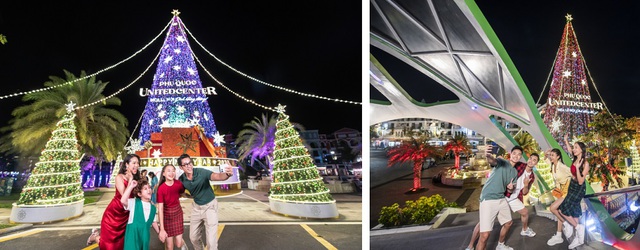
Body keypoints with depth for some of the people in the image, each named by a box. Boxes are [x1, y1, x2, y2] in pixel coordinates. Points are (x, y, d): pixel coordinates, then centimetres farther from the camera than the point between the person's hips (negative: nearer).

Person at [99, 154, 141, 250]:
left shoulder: (136, 178, 3)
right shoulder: (119, 177, -15)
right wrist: (130, 180, -23)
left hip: (126, 214, 6)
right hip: (114, 212, -6)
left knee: (122, 241, 11)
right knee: (110, 242, 4)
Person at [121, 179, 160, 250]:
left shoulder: (153, 207, 8)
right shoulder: (134, 203, -5)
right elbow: (123, 201, -26)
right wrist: (131, 186, -23)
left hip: (144, 235, 5)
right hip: (133, 233, -5)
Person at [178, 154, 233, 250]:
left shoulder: (201, 172, -27)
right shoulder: (181, 179, -12)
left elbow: (217, 176, -47)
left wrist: (227, 174, -66)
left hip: (210, 205, -5)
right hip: (196, 207, 5)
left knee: (211, 241, -8)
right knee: (193, 237, 17)